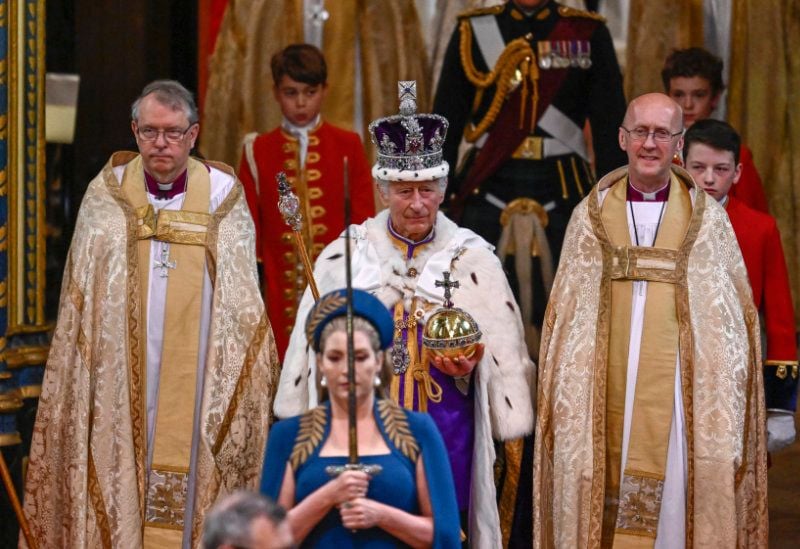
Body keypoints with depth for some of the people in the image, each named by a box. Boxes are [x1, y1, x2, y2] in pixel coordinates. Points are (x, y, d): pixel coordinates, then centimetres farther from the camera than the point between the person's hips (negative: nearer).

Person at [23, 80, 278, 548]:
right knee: (119, 470, -1)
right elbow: (81, 295, 11)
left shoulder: (223, 196, 4)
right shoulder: (106, 196, 7)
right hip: (121, 372, 1)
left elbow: (242, 299, 6)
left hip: (193, 368, -1)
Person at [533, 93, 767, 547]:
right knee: (600, 484, 0)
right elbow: (567, 312, 10)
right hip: (606, 387, 1)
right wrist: (565, 387, 2)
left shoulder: (709, 218, 5)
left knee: (678, 487, -4)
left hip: (678, 385, -1)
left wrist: (727, 393, -3)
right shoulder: (592, 215, 8)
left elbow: (734, 313, 5)